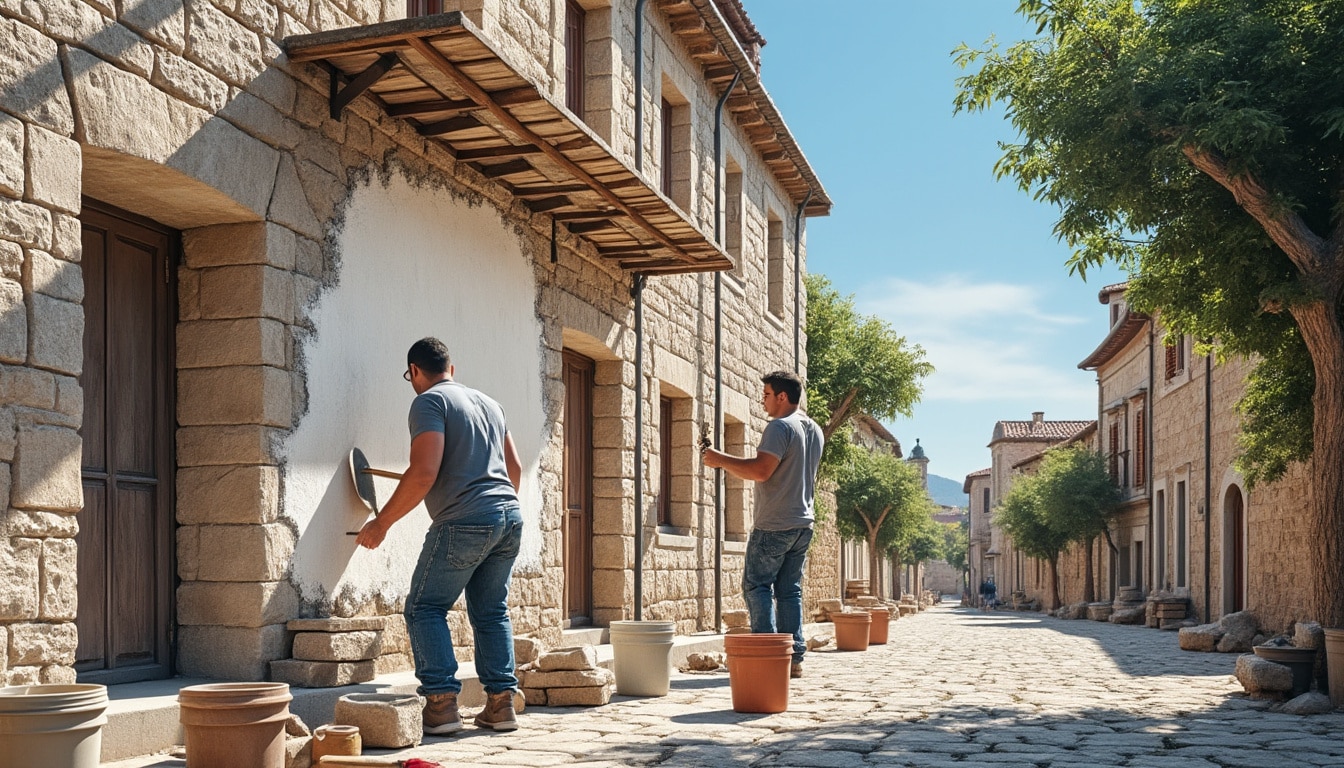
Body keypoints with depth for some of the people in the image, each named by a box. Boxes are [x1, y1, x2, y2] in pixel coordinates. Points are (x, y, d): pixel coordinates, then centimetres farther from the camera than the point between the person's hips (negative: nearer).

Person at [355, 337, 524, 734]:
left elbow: (424, 473, -16)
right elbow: (515, 468, 25)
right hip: (510, 517, 8)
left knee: (425, 608, 4)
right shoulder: (489, 403, 20)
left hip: (464, 521, -7)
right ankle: (501, 703, 12)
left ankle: (442, 703, -4)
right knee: (491, 611, 15)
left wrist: (381, 522, -10)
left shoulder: (429, 402, -4)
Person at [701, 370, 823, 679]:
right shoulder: (815, 430, 15)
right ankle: (795, 659, 7)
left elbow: (760, 471, -23)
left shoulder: (780, 427, -13)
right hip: (803, 523, 8)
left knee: (757, 586, -1)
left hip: (774, 525, -8)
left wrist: (720, 460, -13)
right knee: (790, 590, 10)